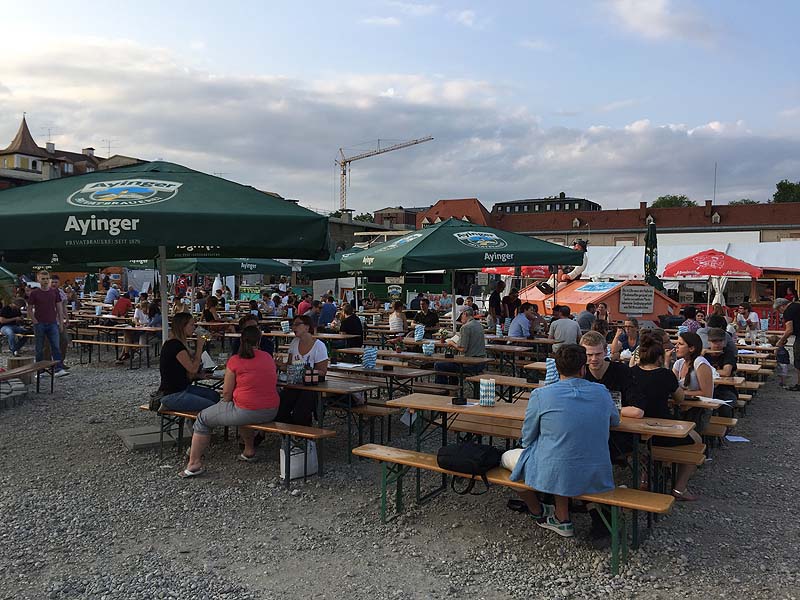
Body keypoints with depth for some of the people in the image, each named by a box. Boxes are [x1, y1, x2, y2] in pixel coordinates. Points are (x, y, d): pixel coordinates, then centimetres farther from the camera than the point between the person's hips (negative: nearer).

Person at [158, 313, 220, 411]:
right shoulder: (174, 345, -20)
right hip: (171, 395, -10)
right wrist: (200, 346, -11)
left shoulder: (180, 343, 12)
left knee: (214, 395, 9)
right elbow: (193, 368, -19)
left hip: (183, 387, 10)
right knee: (211, 406, -16)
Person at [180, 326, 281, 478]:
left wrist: (226, 403, 18)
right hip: (271, 412, 6)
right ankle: (249, 451, 42)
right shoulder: (268, 358, 7)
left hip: (247, 412, -6)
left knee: (203, 418, 14)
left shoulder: (235, 361, -7)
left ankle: (194, 463, 13)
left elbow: (226, 393, -4)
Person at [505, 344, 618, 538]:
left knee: (508, 457, 22)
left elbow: (527, 439, -1)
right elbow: (615, 421, 19)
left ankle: (539, 513, 39)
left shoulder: (540, 395, -12)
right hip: (596, 476, 4)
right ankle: (561, 518, 28)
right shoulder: (601, 392, -1)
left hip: (554, 474, -4)